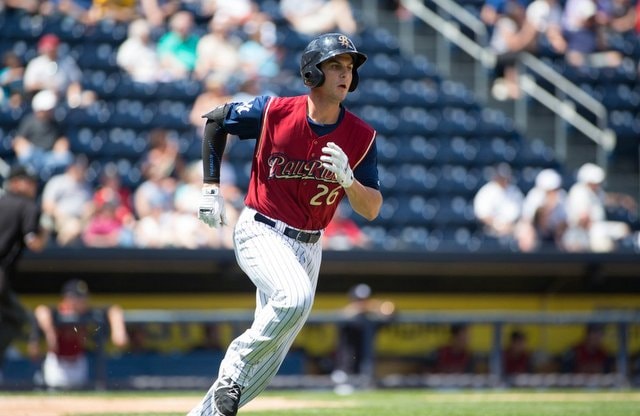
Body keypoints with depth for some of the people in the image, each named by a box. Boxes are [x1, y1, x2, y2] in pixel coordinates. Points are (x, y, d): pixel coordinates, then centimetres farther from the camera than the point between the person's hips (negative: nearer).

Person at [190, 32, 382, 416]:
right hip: (261, 233, -5)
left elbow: (371, 210, -4)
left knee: (271, 356, 6)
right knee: (295, 296, -34)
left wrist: (347, 178, -24)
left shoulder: (362, 137, -5)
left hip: (309, 247, 5)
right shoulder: (273, 112, -12)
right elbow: (215, 121, 5)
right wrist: (211, 186, 0)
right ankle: (235, 368, -14)